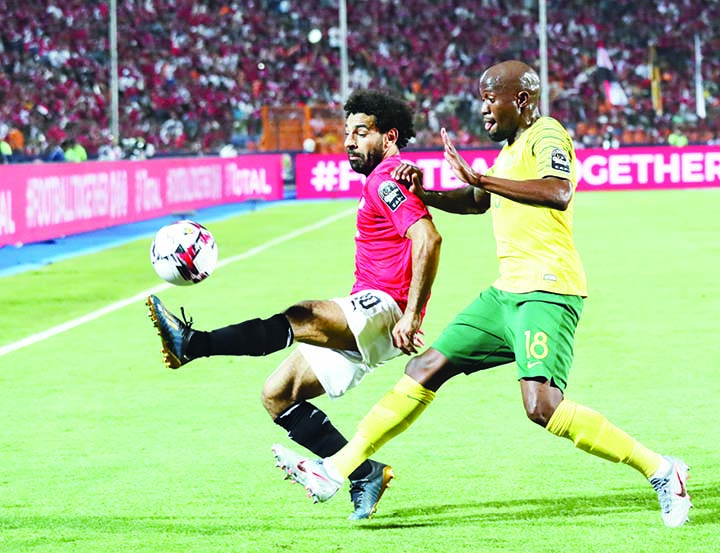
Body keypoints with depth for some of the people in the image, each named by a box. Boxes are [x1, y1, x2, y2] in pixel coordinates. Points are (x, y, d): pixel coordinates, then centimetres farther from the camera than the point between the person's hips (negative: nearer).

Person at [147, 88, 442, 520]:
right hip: (367, 322, 11)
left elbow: (428, 239, -25)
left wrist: (410, 316, -27)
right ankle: (364, 475, 6)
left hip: (382, 308, -11)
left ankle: (192, 343, -48)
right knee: (278, 394, 7)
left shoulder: (386, 179, -11)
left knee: (298, 320, -34)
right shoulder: (381, 180, 22)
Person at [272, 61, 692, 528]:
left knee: (542, 407, -24)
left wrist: (480, 177, -32)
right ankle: (336, 470, 14)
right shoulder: (512, 146, 20)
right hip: (508, 291, 10)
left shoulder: (546, 136, -10)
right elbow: (478, 202, 35)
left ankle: (659, 469, -15)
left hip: (547, 293, -10)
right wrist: (424, 194, 18)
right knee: (424, 370, 9)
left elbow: (558, 193, -31)